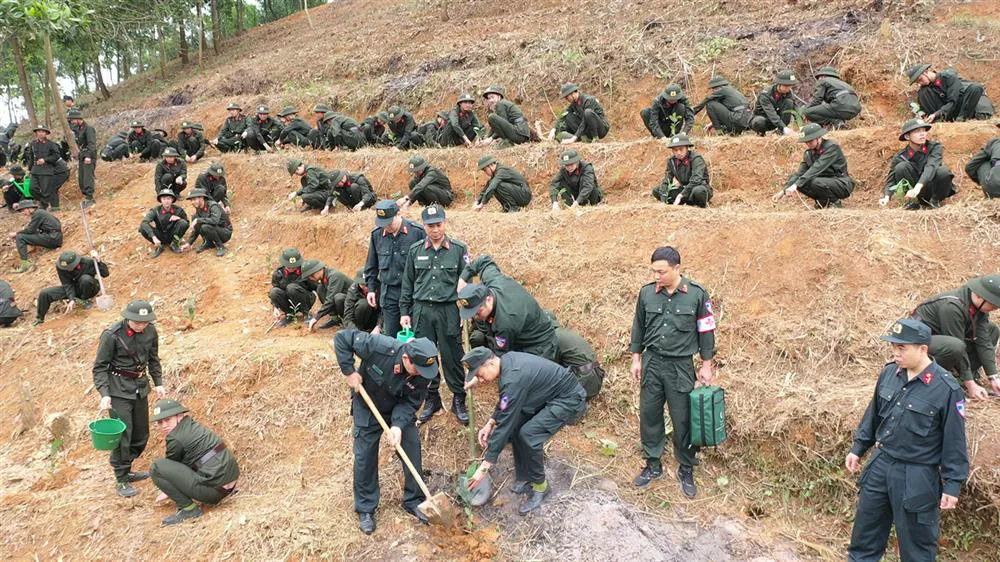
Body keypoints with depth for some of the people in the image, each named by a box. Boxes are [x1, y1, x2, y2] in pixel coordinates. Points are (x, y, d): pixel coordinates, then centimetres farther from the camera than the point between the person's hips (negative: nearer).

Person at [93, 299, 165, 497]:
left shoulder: (150, 331, -4)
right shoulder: (112, 335, -19)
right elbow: (100, 366, -12)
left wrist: (158, 383, 8)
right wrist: (104, 394, -20)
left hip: (140, 387, 6)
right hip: (119, 390, -6)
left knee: (141, 435, 12)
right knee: (122, 434, -7)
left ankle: (126, 471, 30)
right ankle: (121, 480, 6)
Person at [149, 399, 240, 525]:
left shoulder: (175, 439, -10)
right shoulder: (191, 424, 15)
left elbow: (170, 467, 7)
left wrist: (166, 492, 24)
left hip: (213, 489, -10)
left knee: (156, 467, -9)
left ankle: (188, 508, -4)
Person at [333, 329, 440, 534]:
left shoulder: (424, 371, -27)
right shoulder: (380, 347, -38)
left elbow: (411, 402, -18)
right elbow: (342, 338, -29)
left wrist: (398, 425, -33)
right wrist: (349, 371, -30)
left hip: (400, 409, 2)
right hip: (368, 407, -2)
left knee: (413, 448, 1)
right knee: (365, 457, 2)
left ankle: (413, 500, 21)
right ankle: (365, 509, 20)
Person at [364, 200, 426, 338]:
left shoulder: (417, 232, -11)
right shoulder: (377, 234, 3)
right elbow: (371, 265, 15)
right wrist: (371, 288, 12)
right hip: (388, 293, 4)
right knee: (390, 336, 10)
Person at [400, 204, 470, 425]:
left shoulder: (459, 249, 0)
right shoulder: (415, 250, 6)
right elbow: (407, 284, 11)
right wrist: (404, 312, 8)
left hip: (449, 310, -2)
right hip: (421, 310, 3)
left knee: (452, 357, 2)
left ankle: (459, 400, 16)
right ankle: (431, 399, 23)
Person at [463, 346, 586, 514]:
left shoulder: (513, 379, -30)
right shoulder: (506, 361, -3)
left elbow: (505, 424, -27)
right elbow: (504, 402, 15)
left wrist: (485, 466, -21)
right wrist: (489, 424, 2)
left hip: (570, 399, -10)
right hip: (550, 396, 10)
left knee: (528, 434, -23)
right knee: (516, 426, -1)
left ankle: (540, 486, -2)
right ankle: (525, 478, 12)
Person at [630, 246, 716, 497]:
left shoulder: (697, 294, -9)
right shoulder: (647, 292, -2)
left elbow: (706, 331, -1)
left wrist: (706, 366, 1)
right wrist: (636, 359, 10)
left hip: (680, 366, -3)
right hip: (652, 362, 3)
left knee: (683, 419, 4)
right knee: (649, 415, 9)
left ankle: (686, 470, 21)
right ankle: (653, 465, 25)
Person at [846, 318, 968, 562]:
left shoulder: (946, 389, -19)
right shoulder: (889, 373, -3)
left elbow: (954, 441, -12)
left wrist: (953, 484, -9)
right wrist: (858, 448, 14)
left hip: (917, 477, -5)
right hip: (880, 464, 5)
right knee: (865, 532, 18)